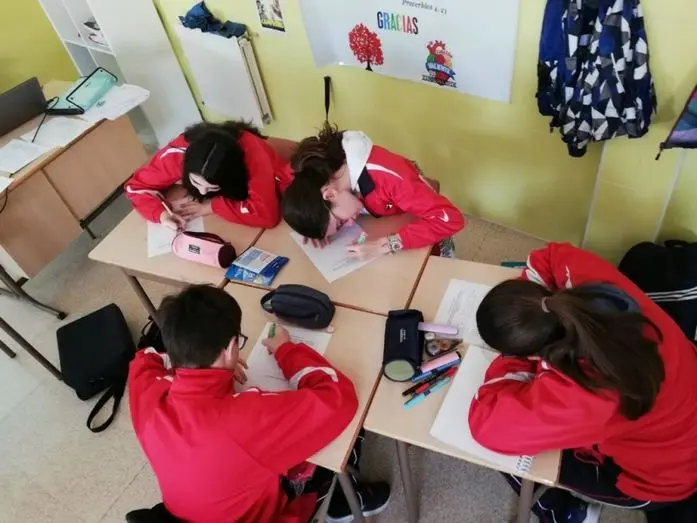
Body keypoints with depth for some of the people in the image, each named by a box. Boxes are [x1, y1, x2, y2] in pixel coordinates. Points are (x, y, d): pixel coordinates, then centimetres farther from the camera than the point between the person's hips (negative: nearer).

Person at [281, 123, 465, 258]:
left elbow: (451, 219, -44)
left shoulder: (387, 176, -42)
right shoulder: (323, 164, -27)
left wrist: (386, 244, -50)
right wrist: (315, 226, -24)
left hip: (425, 235, -4)